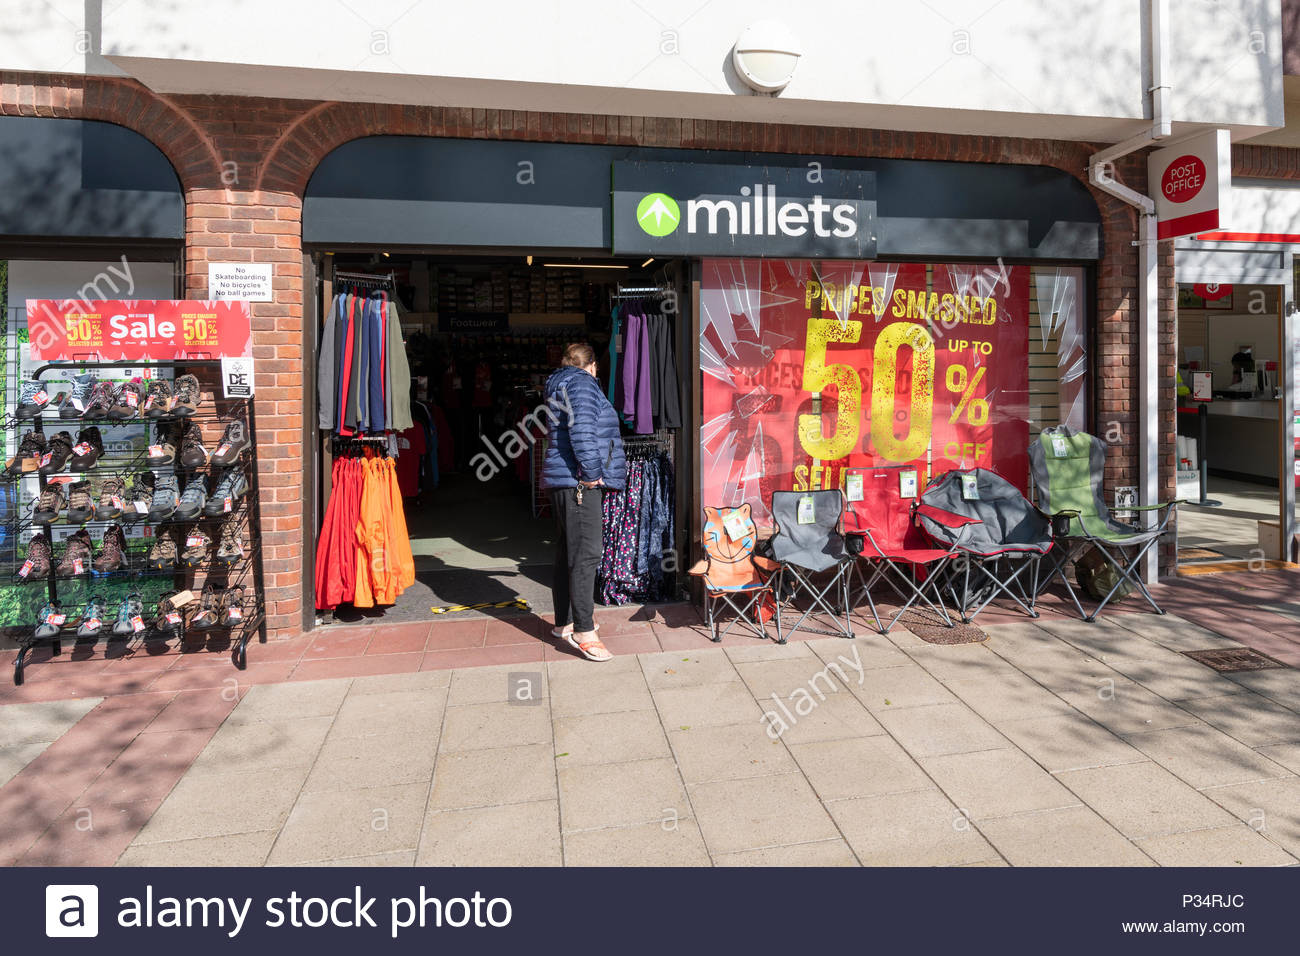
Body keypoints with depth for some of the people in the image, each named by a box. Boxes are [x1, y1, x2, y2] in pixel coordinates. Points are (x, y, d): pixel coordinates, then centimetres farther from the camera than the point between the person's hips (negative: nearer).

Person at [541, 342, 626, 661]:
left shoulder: (561, 385, 24)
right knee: (586, 554, -12)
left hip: (564, 481, 11)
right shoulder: (582, 383, -7)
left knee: (568, 554, 14)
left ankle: (564, 623, 23)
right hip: (577, 482, -11)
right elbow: (582, 429, -21)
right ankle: (584, 632, -11)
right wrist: (592, 472, -17)